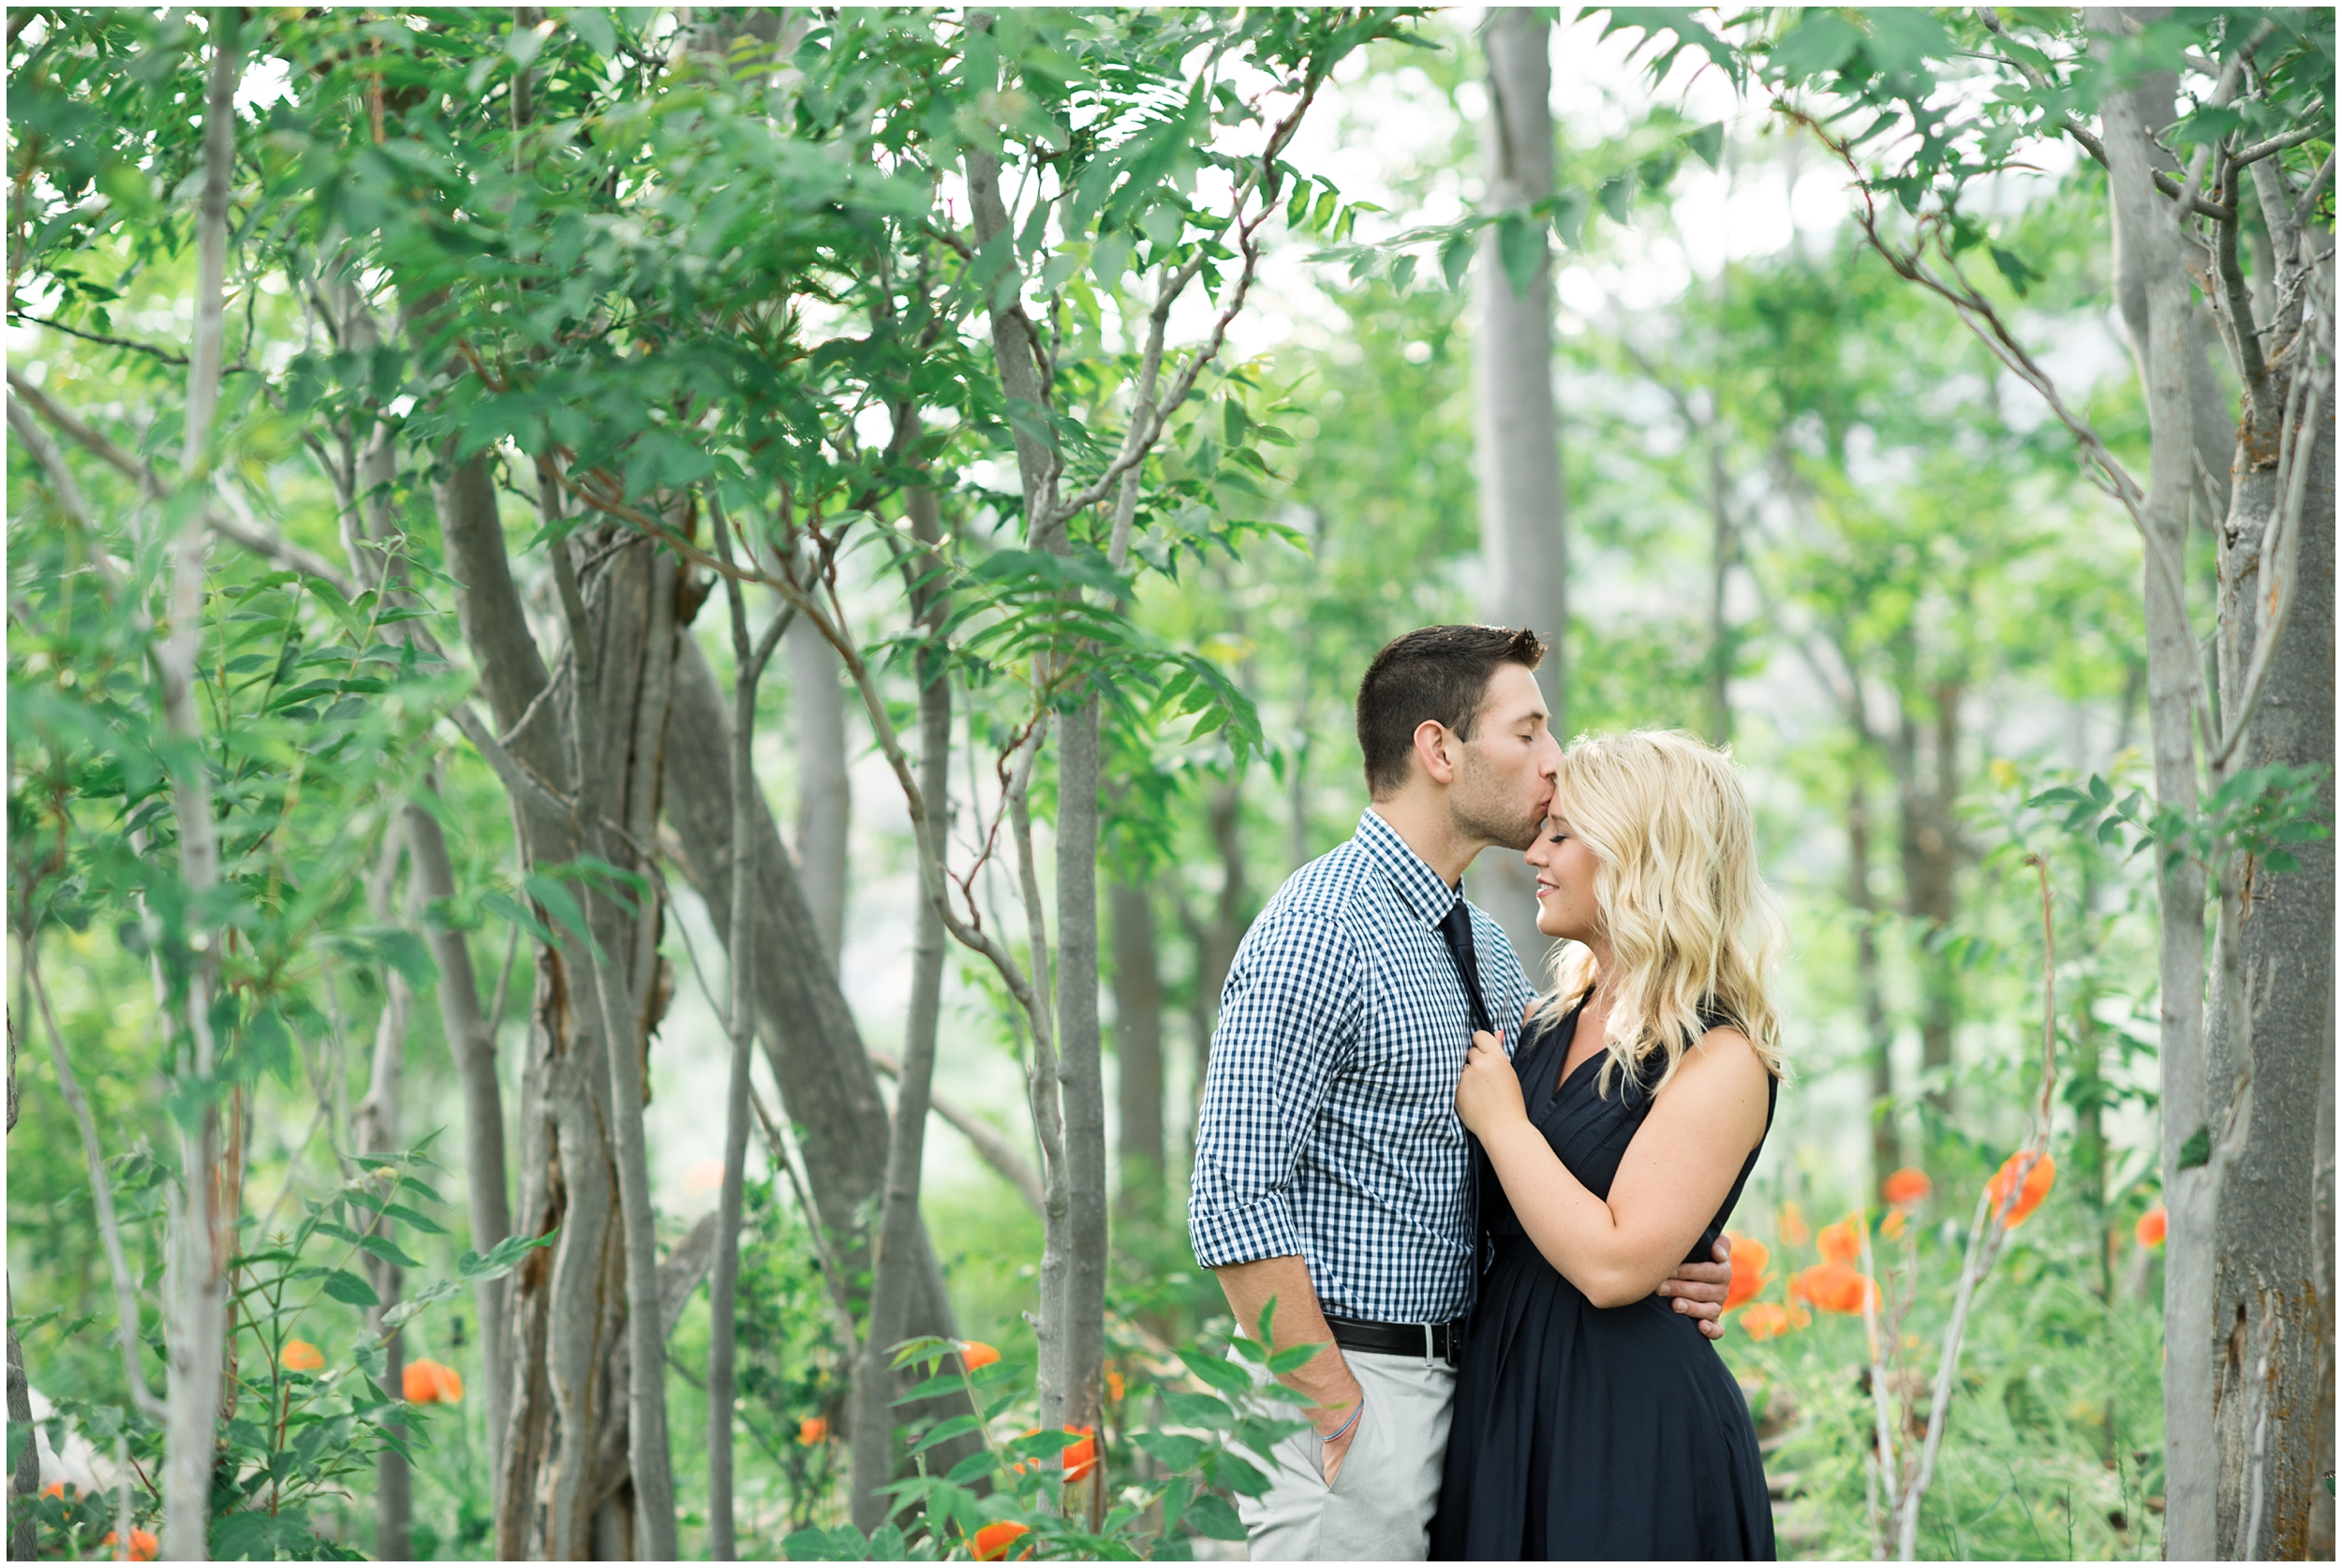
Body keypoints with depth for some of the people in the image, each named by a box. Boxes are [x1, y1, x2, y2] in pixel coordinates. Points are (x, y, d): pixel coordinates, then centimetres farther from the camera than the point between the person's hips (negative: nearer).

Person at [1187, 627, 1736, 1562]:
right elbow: (1234, 1204, -20)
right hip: (1340, 1386, -9)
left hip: (1458, 1376, 9)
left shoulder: (1485, 945, 14)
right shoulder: (1318, 935, -15)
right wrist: (1341, 1410, -19)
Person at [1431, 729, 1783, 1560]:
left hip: (1635, 1425, -7)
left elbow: (1613, 1265, -23)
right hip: (1504, 1400, 7)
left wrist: (1501, 1122, -14)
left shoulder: (1723, 1060, -13)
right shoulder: (1554, 1023, 10)